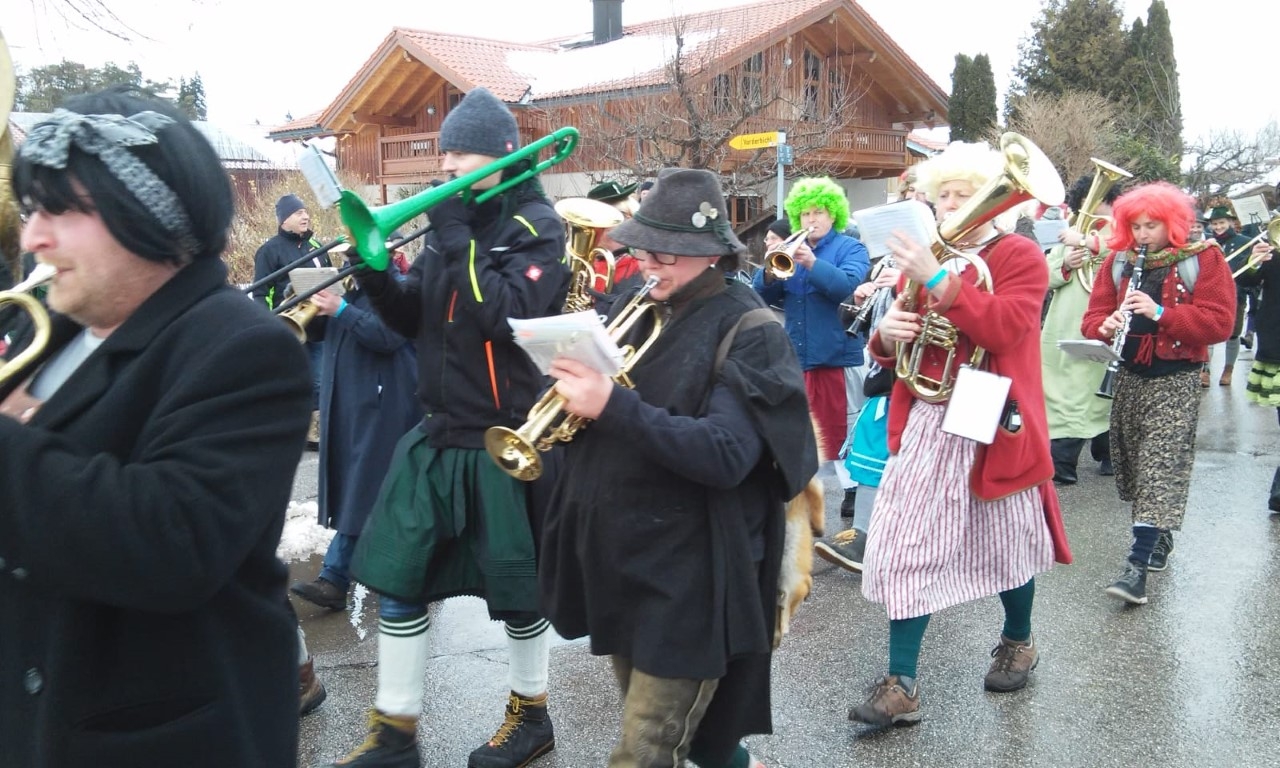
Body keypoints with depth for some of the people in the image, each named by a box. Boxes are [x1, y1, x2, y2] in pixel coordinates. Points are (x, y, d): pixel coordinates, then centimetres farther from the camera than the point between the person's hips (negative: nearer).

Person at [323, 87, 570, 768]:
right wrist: (375, 275, -6)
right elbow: (415, 320, 11)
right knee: (395, 576, 8)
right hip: (438, 432, 7)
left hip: (507, 438, -7)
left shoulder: (537, 226, -8)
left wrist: (456, 238, -19)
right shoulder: (456, 222, 11)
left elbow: (507, 316, -23)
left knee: (515, 583, 7)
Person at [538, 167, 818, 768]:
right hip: (615, 560, 8)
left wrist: (613, 406, -31)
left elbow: (725, 456, -25)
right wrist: (573, 384, -14)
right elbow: (581, 413, 9)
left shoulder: (749, 333, -13)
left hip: (688, 576, -7)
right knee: (652, 720, 24)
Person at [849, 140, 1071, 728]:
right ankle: (901, 685, 0)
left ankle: (1018, 641, 40)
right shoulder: (924, 260, 12)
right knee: (907, 548, -4)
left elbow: (1004, 327, -21)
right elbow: (891, 354, 13)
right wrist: (886, 335, -10)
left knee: (1004, 542, 13)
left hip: (995, 422, -3)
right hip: (927, 421, 4)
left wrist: (939, 280, -27)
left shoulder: (1020, 256, -2)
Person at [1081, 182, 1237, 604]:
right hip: (1129, 375, 5)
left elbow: (1219, 322, -13)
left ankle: (1138, 565, -15)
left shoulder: (1203, 259, -5)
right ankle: (1158, 537, 32)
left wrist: (1160, 313, -24)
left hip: (1175, 380, -5)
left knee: (1160, 471, -12)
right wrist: (1106, 326, -18)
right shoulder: (1118, 261, 6)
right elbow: (1093, 316, 6)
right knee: (1133, 465, 12)